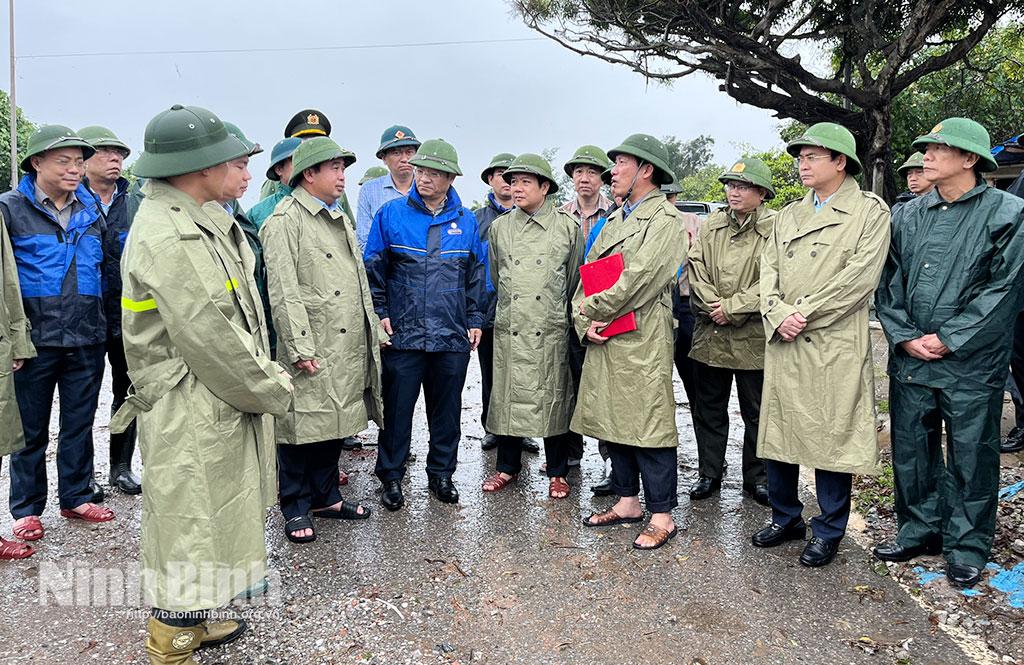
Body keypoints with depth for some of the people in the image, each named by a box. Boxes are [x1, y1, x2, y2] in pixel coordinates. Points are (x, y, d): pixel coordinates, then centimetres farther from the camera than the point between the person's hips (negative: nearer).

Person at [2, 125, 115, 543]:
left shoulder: (91, 210, 9)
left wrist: (104, 321, 13)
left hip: (87, 339, 4)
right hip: (35, 340, -4)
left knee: (80, 423, 13)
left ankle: (77, 497, 26)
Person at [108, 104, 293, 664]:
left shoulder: (191, 222, 12)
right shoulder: (167, 238, -22)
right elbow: (208, 338, -24)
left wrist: (265, 377, 7)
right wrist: (272, 391, -12)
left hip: (220, 406, 10)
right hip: (190, 414, -10)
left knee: (210, 523, 21)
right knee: (189, 529, 3)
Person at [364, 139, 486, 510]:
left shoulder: (466, 222, 8)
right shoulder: (391, 214, 1)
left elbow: (476, 275, 12)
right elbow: (374, 267, 3)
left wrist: (475, 321, 8)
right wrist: (380, 312, -4)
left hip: (453, 336, 2)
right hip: (402, 332, -2)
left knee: (447, 408, 11)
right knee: (397, 407, 4)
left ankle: (442, 473, 26)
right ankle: (391, 476, 18)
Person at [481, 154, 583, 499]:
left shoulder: (568, 226, 1)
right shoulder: (499, 227, 9)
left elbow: (574, 277, 10)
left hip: (551, 330, -2)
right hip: (508, 328, 3)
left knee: (553, 397, 4)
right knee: (507, 395, 8)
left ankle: (557, 472, 17)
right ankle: (508, 466, 24)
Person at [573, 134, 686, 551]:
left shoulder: (664, 220, -6)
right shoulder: (613, 221, 20)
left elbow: (638, 279, -18)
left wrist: (591, 309, -8)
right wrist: (584, 323, -2)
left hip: (641, 342, -8)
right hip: (602, 343, 8)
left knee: (648, 425, -4)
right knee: (612, 422, 13)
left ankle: (662, 516, 7)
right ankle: (627, 502, 27)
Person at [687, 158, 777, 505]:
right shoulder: (711, 225, 10)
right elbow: (695, 266, 3)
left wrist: (733, 308, -15)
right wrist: (712, 306, -9)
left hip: (753, 337, -4)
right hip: (710, 334, 4)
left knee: (756, 411, 9)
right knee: (708, 408, 13)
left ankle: (757, 477, 25)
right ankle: (709, 473, 27)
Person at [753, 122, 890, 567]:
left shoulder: (870, 211, 0)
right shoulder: (788, 215, 17)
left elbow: (860, 276, -11)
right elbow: (768, 269, 8)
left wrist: (804, 313, -13)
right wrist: (779, 315, -9)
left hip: (835, 347, -5)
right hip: (782, 344, 6)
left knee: (832, 437, 2)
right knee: (777, 433, 10)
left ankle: (828, 531, 19)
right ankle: (786, 518, 28)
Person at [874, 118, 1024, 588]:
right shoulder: (907, 216, 8)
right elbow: (888, 283, 7)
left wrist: (948, 339, -13)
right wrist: (905, 337, -5)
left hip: (972, 363, -4)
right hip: (910, 358, 4)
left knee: (971, 456, 7)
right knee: (911, 450, 12)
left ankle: (967, 546, 22)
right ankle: (920, 532, 29)